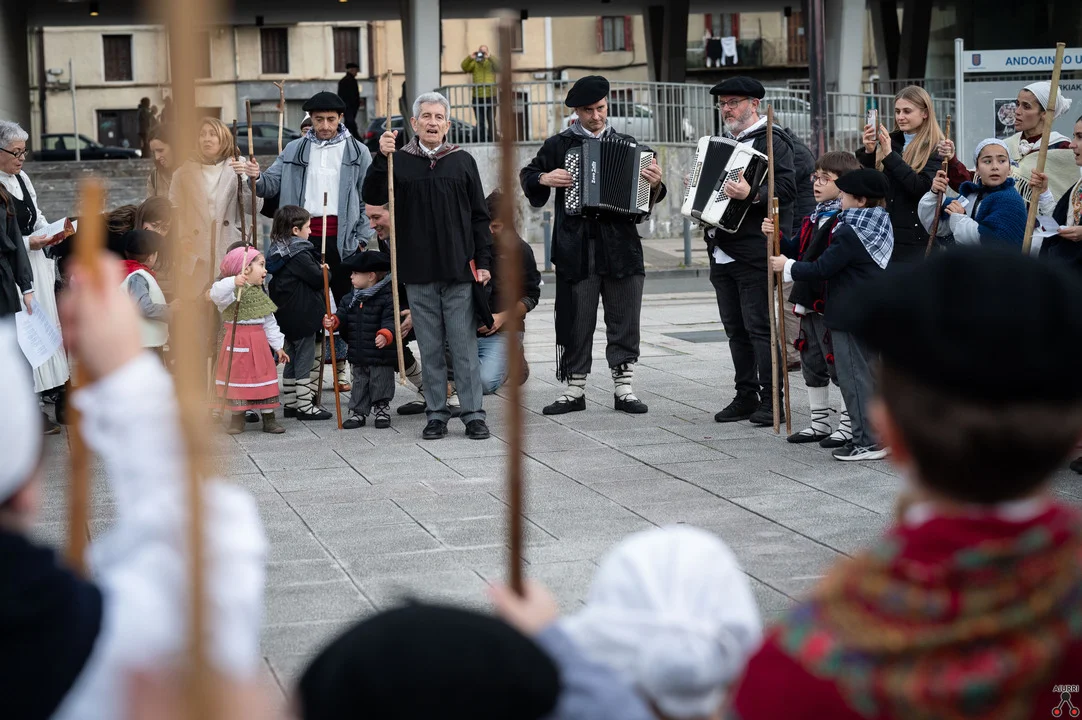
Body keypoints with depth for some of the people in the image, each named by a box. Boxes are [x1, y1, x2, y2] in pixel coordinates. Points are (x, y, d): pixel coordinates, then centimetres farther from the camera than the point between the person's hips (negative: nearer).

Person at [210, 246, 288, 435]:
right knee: (238, 378, 3)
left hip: (259, 343, 6)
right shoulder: (233, 290, -10)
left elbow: (269, 322, 17)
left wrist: (278, 346, 16)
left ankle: (269, 419, 14)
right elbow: (216, 295, -34)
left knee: (266, 378, 6)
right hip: (237, 342, -6)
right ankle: (237, 418, 16)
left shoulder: (259, 293, 13)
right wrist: (234, 282, -48)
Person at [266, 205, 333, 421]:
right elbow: (318, 279, -19)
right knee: (305, 360, -3)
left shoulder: (278, 253, 10)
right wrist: (325, 271, 4)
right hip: (303, 317, -9)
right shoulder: (299, 255, -18)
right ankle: (304, 406, -1)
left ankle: (289, 403, 20)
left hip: (286, 315, 9)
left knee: (291, 359, 15)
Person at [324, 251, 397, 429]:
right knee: (359, 383, 14)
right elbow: (342, 316, 4)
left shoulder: (386, 298, -13)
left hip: (381, 355, -6)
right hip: (358, 356, 6)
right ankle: (358, 413, 21)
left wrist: (385, 334, -38)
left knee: (380, 382, 5)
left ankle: (381, 409, 20)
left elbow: (390, 319, -21)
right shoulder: (349, 300, 8)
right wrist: (333, 321, -18)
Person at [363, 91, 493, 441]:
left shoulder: (462, 161, 7)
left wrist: (484, 261, 2)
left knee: (464, 345, 0)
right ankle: (436, 414, 13)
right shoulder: (399, 161, 6)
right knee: (430, 348, 6)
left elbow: (479, 216, 9)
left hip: (459, 269, 0)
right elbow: (372, 196, -6)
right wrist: (381, 158, -18)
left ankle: (473, 414, 4)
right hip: (418, 271, 0)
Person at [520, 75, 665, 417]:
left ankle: (623, 388, 10)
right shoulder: (559, 144, 8)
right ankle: (573, 390, 11)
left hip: (621, 244, 1)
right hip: (575, 248, -1)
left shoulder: (627, 144, 12)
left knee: (625, 321, 3)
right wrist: (545, 179, -6)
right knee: (575, 321, 3)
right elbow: (527, 176, 14)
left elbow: (645, 200, 15)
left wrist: (655, 185, -6)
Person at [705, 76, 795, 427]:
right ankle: (746, 396, 17)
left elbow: (787, 188, -19)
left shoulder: (772, 140, -6)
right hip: (723, 250, 9)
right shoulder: (726, 142, 21)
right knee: (735, 328, 11)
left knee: (759, 326, -8)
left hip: (755, 253, -9)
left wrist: (752, 194, -32)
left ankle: (772, 401, -4)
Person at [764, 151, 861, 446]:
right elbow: (797, 252, 21)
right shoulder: (814, 218, 15)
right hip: (811, 305, 10)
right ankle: (819, 423, 28)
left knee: (839, 365, 0)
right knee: (812, 364, 16)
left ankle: (848, 427, 10)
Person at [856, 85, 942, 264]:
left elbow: (923, 188, -18)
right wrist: (869, 151, -10)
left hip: (915, 239, -5)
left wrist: (889, 154, -19)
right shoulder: (891, 141, 11)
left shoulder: (935, 149, -4)